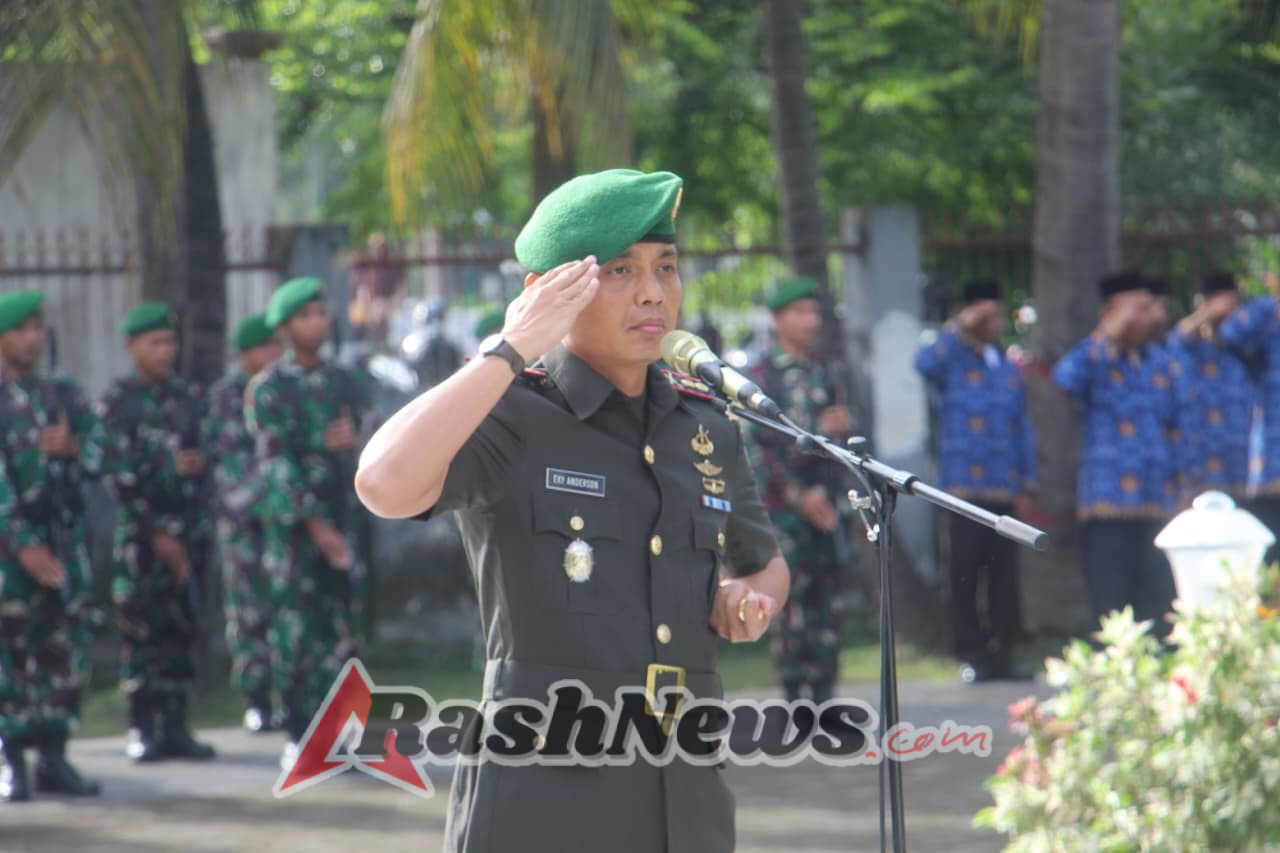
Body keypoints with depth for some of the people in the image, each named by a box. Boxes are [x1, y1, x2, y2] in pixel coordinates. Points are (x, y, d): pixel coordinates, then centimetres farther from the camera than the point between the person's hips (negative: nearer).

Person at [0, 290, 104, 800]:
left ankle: (53, 758, 10)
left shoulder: (63, 395, 13)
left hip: (64, 535, 5)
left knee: (66, 648, 3)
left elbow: (98, 451, 10)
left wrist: (72, 446, -13)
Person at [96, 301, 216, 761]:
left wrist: (198, 462, -8)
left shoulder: (187, 396, 11)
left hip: (183, 527, 4)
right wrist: (156, 534, -13)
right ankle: (142, 730, 1)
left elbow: (207, 450, 17)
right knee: (139, 628, -4)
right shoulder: (116, 402, -4)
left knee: (180, 628, 4)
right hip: (139, 529, -4)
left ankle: (175, 727, 9)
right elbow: (119, 476, -9)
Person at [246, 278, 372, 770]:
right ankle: (298, 738, 1)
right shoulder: (268, 388, -2)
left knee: (342, 632, 1)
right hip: (292, 522, -4)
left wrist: (354, 440, -9)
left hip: (341, 521, 4)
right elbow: (276, 463, -10)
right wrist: (316, 526, -16)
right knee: (296, 632, -5)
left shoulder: (346, 383, 13)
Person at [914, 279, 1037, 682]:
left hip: (1004, 492, 4)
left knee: (1005, 573, 3)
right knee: (966, 573, -4)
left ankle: (1003, 653, 8)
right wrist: (960, 329, -17)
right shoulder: (952, 361, 3)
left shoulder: (1009, 370, 17)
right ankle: (971, 654, 1)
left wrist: (1027, 478, 14)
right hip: (964, 487, -4)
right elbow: (925, 364, -21)